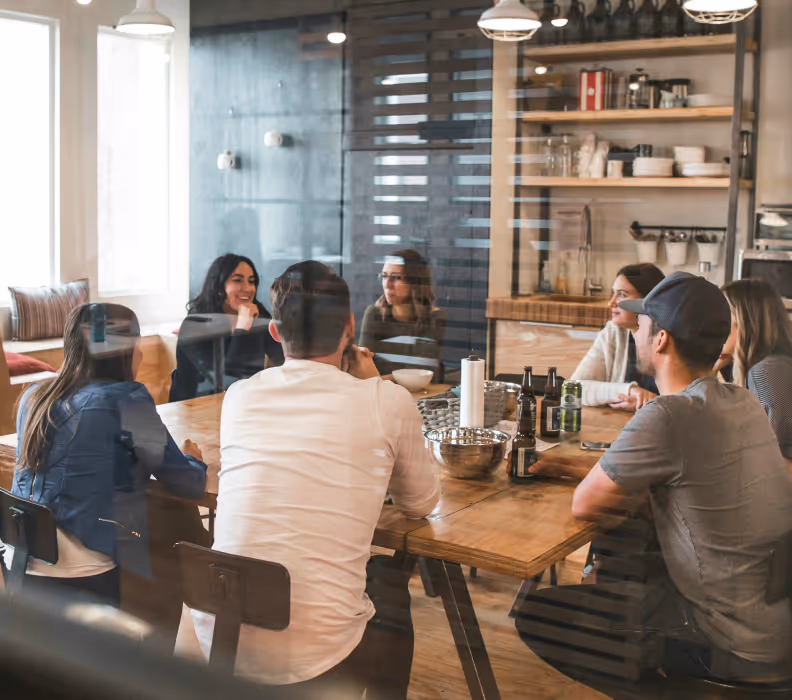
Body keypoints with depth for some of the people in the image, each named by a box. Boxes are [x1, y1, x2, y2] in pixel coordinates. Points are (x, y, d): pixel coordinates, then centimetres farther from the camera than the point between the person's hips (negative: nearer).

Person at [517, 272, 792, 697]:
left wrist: (645, 497, 3)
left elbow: (584, 504, -14)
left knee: (536, 617, -4)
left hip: (739, 648, -8)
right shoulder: (743, 403, 1)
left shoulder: (667, 417, -25)